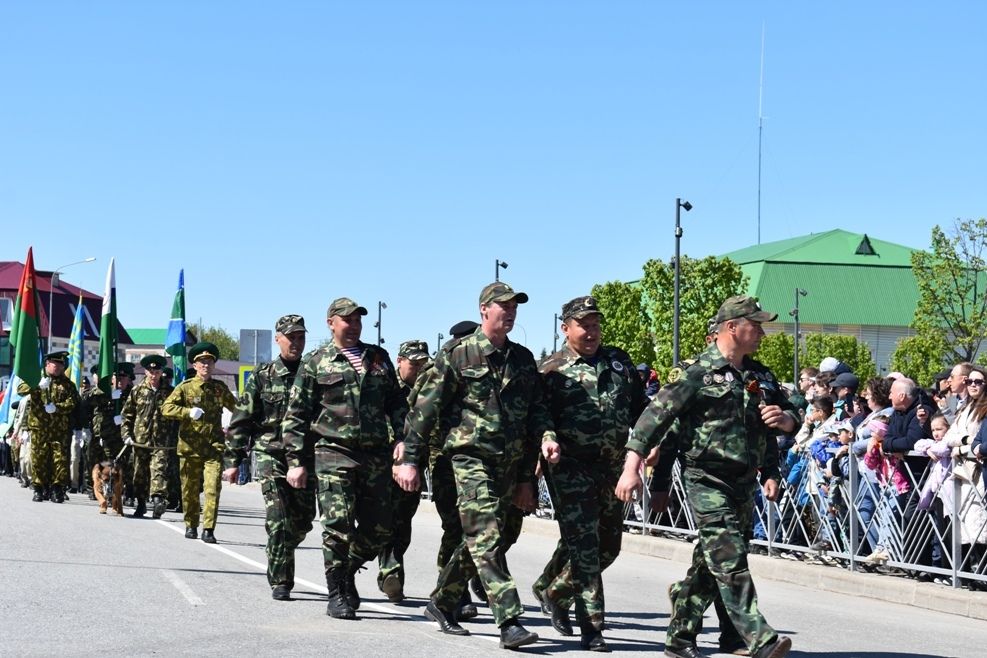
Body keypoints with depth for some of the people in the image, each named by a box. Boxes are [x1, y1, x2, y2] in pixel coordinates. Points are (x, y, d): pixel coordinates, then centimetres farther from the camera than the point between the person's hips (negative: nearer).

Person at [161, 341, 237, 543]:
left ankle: (208, 529, -9)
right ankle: (191, 525, 25)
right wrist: (189, 412, -25)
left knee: (212, 489, -12)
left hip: (214, 447, 1)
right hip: (189, 447, -1)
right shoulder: (185, 388, 1)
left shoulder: (220, 388, 10)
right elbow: (166, 408, -11)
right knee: (190, 490, 7)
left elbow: (236, 408, 26)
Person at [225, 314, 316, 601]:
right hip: (270, 456, -3)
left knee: (302, 523, 6)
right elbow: (241, 421, 4)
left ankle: (279, 562, 33)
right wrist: (234, 461, -1)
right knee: (279, 521, -13)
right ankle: (280, 583, -7)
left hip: (306, 458, 3)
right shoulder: (262, 376, 3)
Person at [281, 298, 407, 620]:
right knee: (338, 524, -11)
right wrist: (295, 461, -1)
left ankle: (347, 572, 28)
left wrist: (402, 439, 6)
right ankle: (337, 595, 0)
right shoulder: (316, 363, 6)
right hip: (334, 452, -4)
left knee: (378, 527, 5)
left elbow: (397, 403, 20)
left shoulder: (379, 358, 17)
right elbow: (296, 415, 5)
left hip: (376, 454, 4)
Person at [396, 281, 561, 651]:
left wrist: (546, 436, 0)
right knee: (487, 540, -13)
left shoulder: (522, 359, 14)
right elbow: (427, 408, -3)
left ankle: (442, 603, 29)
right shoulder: (457, 355, -2)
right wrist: (410, 458, -6)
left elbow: (536, 409, 19)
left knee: (478, 540, 12)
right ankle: (509, 623, -17)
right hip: (471, 457, -6)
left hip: (509, 464, 6)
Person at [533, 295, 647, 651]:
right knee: (584, 547, -9)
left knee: (608, 546, 14)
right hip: (571, 468, -6)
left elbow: (640, 405, 18)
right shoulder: (552, 370, -1)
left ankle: (552, 589, 36)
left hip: (612, 467, 6)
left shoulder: (618, 361, 13)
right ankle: (591, 628, -4)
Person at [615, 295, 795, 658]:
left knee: (710, 566, 12)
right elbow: (656, 415, -12)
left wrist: (785, 418, 0)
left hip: (744, 484, 8)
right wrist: (632, 467, -19)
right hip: (707, 481, -7)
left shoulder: (760, 376, 14)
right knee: (730, 562, -14)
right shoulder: (699, 373, -9)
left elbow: (792, 416, 26)